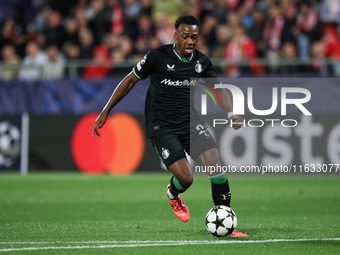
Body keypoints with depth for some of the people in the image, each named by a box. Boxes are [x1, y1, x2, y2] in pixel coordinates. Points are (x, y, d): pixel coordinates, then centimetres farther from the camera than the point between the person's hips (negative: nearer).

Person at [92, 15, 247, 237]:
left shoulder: (202, 61, 3)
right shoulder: (158, 56, -10)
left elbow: (219, 88, 12)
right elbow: (130, 80, 0)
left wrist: (231, 113, -8)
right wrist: (106, 112, 1)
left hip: (190, 121, 4)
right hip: (161, 126, -4)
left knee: (215, 164, -17)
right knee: (185, 177, -18)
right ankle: (173, 194, 23)